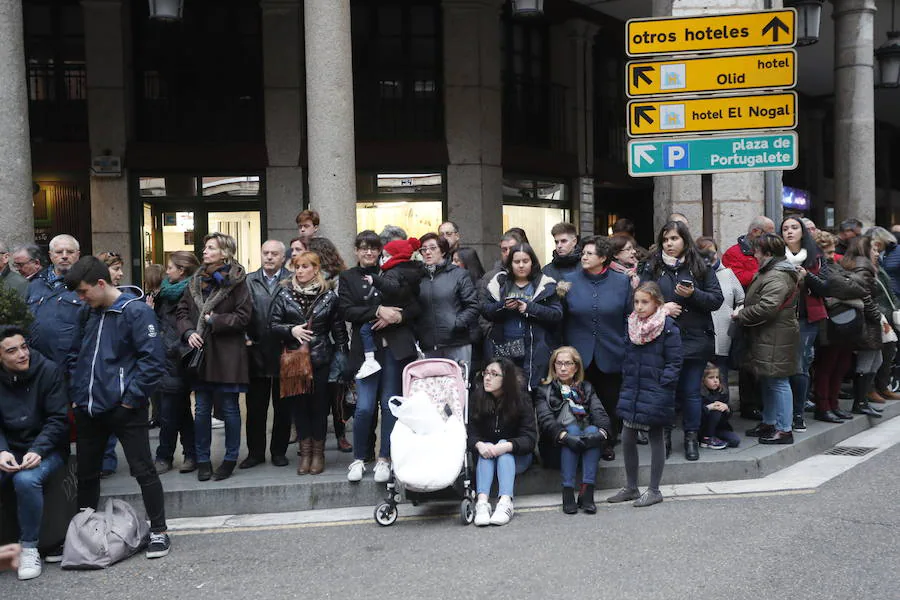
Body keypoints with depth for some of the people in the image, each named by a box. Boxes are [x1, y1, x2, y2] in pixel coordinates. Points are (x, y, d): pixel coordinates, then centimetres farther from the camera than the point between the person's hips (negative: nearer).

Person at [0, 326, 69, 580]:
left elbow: (58, 420, -10)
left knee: (26, 480, -33)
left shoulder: (49, 371, -10)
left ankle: (29, 547, -14)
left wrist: (37, 450, -23)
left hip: (46, 448, -3)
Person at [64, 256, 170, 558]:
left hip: (124, 409, -7)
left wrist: (131, 398, -16)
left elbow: (153, 360, -17)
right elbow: (76, 356, 20)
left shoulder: (136, 311, -12)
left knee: (143, 470, 0)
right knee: (86, 473, 17)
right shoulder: (89, 314, 10)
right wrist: (76, 394, 10)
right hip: (88, 409, 7)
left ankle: (158, 531, 11)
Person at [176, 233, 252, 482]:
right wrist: (188, 332, -6)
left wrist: (214, 320, -12)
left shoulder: (236, 282, -6)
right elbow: (182, 311, 10)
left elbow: (243, 316, -11)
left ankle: (230, 459, 18)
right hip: (200, 353, 5)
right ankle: (203, 460, 19)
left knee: (229, 408, 6)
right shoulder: (196, 281, 10)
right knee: (201, 410, 9)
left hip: (227, 355, -5)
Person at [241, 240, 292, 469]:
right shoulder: (249, 281, 7)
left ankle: (279, 451, 20)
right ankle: (255, 452, 19)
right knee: (255, 406, 8)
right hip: (257, 353, 2)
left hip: (283, 353, -2)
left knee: (283, 406, 8)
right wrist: (246, 337, -8)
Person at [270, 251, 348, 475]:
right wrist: (291, 330, -16)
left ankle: (318, 453, 16)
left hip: (321, 358, -1)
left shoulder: (328, 296, 1)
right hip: (294, 359, 1)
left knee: (319, 405, 4)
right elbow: (273, 324, 2)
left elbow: (339, 329, 2)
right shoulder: (285, 294, 3)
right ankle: (305, 452, 16)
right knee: (299, 405, 6)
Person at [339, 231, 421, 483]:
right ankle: (358, 459, 12)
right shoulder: (348, 278, 9)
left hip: (395, 348, 1)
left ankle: (384, 458, 16)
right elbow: (346, 310, -5)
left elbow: (415, 306, 6)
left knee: (390, 404, 4)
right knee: (365, 407, -6)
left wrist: (396, 316, -12)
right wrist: (378, 311, -15)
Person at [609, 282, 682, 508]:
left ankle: (654, 490, 17)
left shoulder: (668, 328, -10)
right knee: (627, 438, 8)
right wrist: (625, 381, 9)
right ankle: (630, 487, 22)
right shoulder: (632, 325, 8)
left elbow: (674, 363, -10)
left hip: (655, 394, -6)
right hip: (632, 391, 6)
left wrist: (662, 386, -16)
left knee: (656, 438, 6)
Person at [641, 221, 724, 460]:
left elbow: (717, 299, 2)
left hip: (695, 339, -1)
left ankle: (691, 438, 17)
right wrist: (661, 308, -12)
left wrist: (693, 294, -14)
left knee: (690, 391, 4)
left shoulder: (701, 267, 6)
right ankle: (664, 437, 18)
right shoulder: (653, 268, 7)